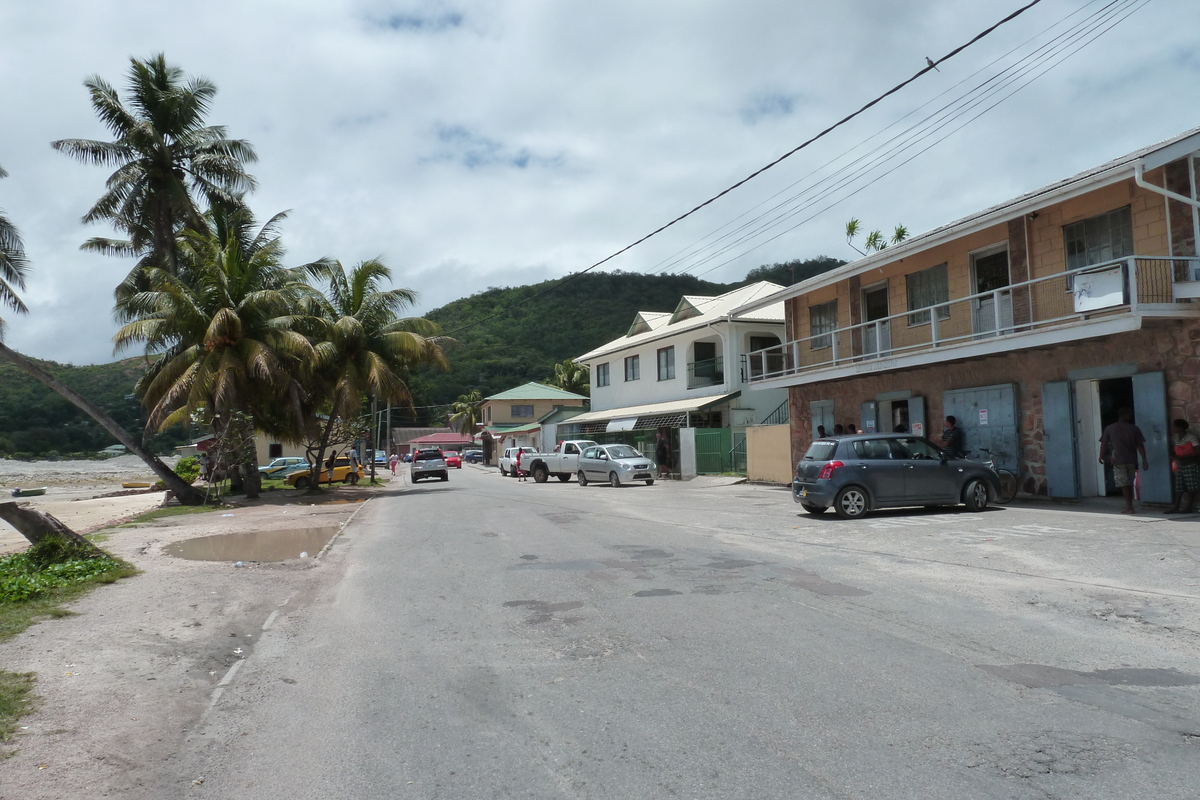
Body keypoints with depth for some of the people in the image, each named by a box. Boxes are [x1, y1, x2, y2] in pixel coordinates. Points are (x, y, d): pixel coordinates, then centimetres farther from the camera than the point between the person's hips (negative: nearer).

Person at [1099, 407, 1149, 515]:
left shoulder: (1109, 429, -1)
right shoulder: (1134, 429, 2)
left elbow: (1103, 444, 2)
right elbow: (1140, 445, 1)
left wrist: (1101, 456, 15)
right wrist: (1144, 460, 4)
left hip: (1118, 460, -3)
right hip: (1131, 460, 3)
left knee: (1124, 484, -3)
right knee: (1129, 484, 14)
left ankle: (1129, 507, -8)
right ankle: (1129, 506, 19)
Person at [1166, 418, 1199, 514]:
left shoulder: (1191, 437, -11)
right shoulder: (1174, 438, 10)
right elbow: (1173, 452, 18)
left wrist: (1184, 457, -21)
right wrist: (1174, 457, -2)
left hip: (1191, 464, -7)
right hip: (1180, 465, 7)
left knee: (1191, 487, -2)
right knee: (1179, 487, 5)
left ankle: (1189, 507, 1)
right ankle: (1176, 507, 4)